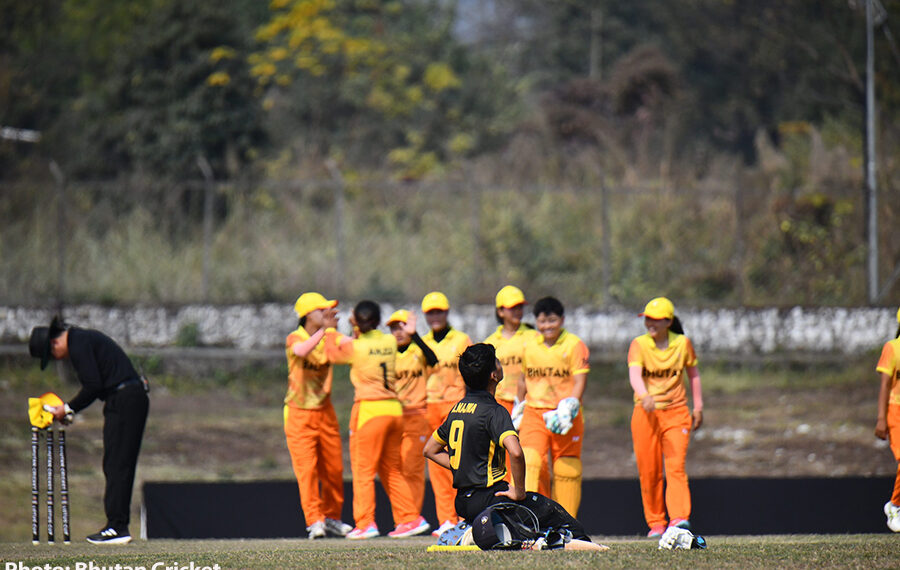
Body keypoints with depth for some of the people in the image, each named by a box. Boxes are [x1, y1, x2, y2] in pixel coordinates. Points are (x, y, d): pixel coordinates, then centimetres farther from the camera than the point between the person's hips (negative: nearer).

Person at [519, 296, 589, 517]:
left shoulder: (575, 346, -3)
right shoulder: (530, 347, 10)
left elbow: (579, 382, -9)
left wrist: (568, 408, -21)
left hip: (564, 416, -2)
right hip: (533, 414, 2)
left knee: (566, 471, 5)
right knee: (528, 462, -16)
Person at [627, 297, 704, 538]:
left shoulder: (682, 344, 2)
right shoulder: (639, 345, -3)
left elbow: (693, 374, 16)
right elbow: (635, 375, -20)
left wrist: (698, 407, 13)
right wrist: (645, 396, -40)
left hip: (676, 412, 0)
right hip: (645, 414, 0)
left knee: (676, 467, -14)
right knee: (649, 472, 1)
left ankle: (679, 517, -24)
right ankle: (655, 523, 12)